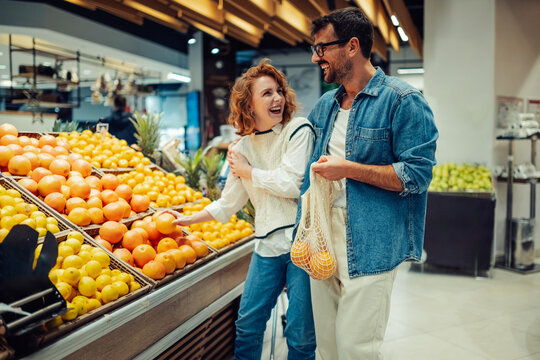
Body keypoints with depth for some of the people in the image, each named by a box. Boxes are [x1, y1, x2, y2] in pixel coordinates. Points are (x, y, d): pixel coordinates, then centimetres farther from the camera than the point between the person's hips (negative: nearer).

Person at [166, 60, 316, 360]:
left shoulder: (299, 129, -6)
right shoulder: (243, 148, 9)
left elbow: (292, 184, -17)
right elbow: (229, 203, 19)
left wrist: (248, 171, -4)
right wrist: (189, 219, 18)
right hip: (268, 245, 5)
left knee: (301, 335, 3)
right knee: (247, 325, 13)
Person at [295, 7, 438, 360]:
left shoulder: (403, 100, -9)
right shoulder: (324, 106, 14)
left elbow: (417, 175, -15)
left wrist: (349, 169, -18)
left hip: (369, 248, -7)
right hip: (322, 242, 7)